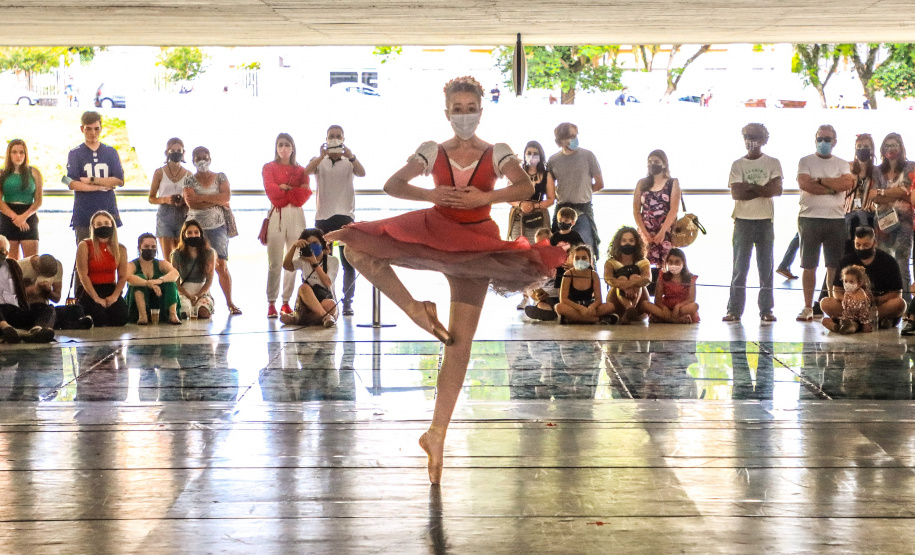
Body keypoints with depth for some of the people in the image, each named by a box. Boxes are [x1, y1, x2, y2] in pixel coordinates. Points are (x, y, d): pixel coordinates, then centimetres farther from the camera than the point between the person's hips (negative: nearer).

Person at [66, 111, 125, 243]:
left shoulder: (111, 152, 12)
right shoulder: (75, 154, 6)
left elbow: (119, 180, 0)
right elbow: (72, 184, -7)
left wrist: (92, 180, -7)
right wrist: (103, 186, -7)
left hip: (108, 212, 2)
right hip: (83, 216, -2)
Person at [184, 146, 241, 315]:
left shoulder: (220, 178, 9)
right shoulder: (190, 181, 7)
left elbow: (226, 196, -7)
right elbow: (190, 202, -9)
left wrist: (200, 198, -10)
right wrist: (216, 201, -8)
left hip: (218, 226, 0)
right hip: (196, 226, 0)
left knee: (221, 265, -6)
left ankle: (230, 302, -1)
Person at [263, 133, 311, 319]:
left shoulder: (301, 170, 15)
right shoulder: (269, 168, 11)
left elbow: (305, 194, 0)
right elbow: (271, 190, -5)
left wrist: (282, 189, -3)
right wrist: (292, 189, -2)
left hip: (296, 215, 2)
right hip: (276, 216, -2)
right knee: (274, 263, -7)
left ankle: (286, 302, 6)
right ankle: (271, 303, -5)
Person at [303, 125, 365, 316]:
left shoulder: (349, 162, 10)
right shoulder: (319, 161, 11)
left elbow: (361, 173, -11)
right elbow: (306, 171, -11)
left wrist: (351, 156, -31)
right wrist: (321, 157, -30)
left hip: (345, 216, -1)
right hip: (323, 217, 1)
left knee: (348, 263, -3)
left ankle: (347, 303, 0)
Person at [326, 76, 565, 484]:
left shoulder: (496, 153, -1)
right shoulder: (432, 152, 2)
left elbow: (526, 188, -16)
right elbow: (392, 185, -1)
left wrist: (485, 197, -27)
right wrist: (429, 194, -17)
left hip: (475, 243, -2)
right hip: (433, 232, 2)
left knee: (460, 341, -3)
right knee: (358, 246, -16)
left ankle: (437, 433, 2)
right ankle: (416, 309, -8)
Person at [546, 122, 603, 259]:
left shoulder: (587, 155, 0)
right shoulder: (553, 160, 6)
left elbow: (599, 184, 5)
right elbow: (550, 190, 16)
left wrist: (583, 193, 9)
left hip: (584, 210, -2)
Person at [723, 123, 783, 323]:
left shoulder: (773, 163, 6)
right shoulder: (737, 165, 6)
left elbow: (777, 190, -9)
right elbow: (736, 193, -7)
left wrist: (749, 187, -10)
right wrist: (763, 190, -9)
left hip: (765, 220, 0)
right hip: (743, 220, 0)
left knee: (766, 266, 2)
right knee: (739, 267, 0)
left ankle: (766, 310, 7)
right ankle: (734, 310, 2)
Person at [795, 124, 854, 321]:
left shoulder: (842, 164, 12)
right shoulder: (805, 162, 6)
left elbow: (847, 183, -9)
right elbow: (804, 184, -12)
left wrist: (820, 180, -8)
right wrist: (833, 188, -9)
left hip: (836, 219, 2)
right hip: (810, 218, -2)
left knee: (834, 266, 2)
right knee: (809, 266, 0)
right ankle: (808, 307, 5)